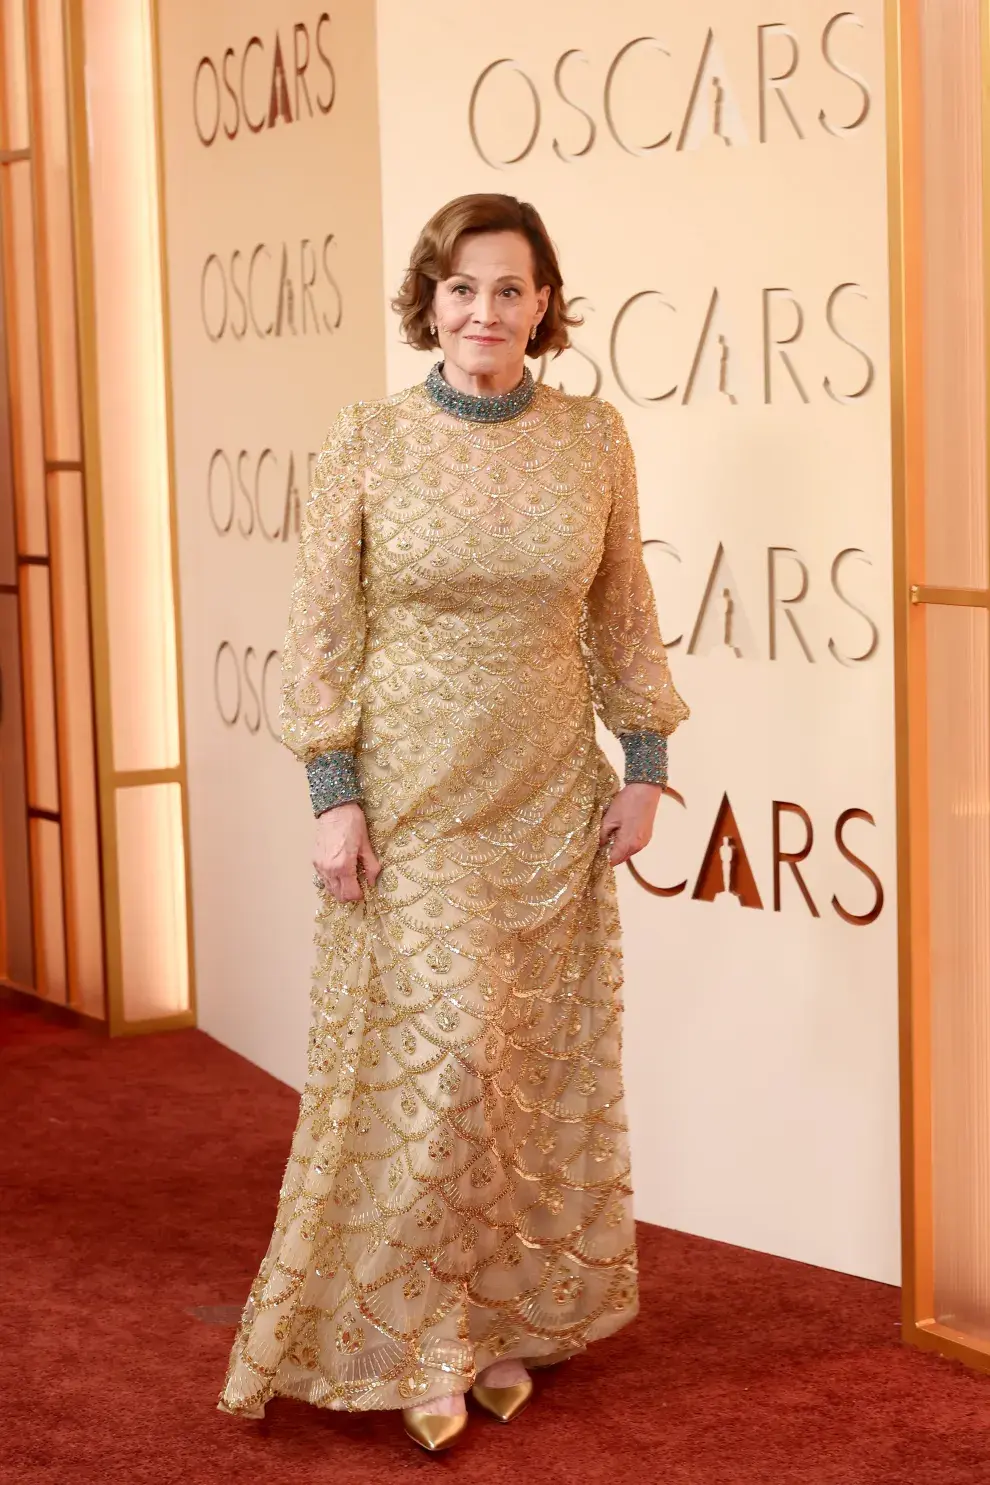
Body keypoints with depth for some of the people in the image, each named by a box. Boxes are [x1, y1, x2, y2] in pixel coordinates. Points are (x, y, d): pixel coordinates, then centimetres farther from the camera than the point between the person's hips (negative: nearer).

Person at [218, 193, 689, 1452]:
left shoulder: (592, 437, 1)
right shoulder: (367, 441, -6)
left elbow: (623, 615, 9)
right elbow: (319, 631, -5)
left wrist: (645, 765, 5)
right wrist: (333, 796, -9)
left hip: (548, 798, 3)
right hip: (409, 794, -3)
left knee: (541, 1061, 8)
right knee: (433, 1054, -6)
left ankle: (503, 1319, 24)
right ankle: (408, 1337, 12)